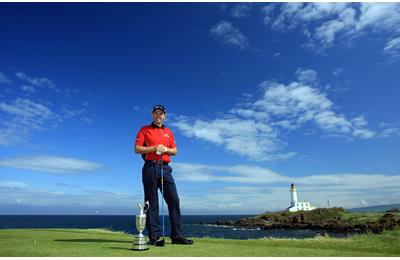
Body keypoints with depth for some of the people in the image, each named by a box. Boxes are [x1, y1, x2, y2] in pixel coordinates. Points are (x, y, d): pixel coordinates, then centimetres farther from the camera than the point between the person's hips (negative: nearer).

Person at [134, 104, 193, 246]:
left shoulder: (168, 132, 19)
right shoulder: (145, 129, 8)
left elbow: (174, 151, 18)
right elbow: (137, 149, -1)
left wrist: (166, 149, -3)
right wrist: (154, 148, -12)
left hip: (165, 168, 4)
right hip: (150, 167, -4)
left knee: (174, 200, -2)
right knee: (152, 203, -1)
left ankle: (176, 235, 5)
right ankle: (154, 236, 5)